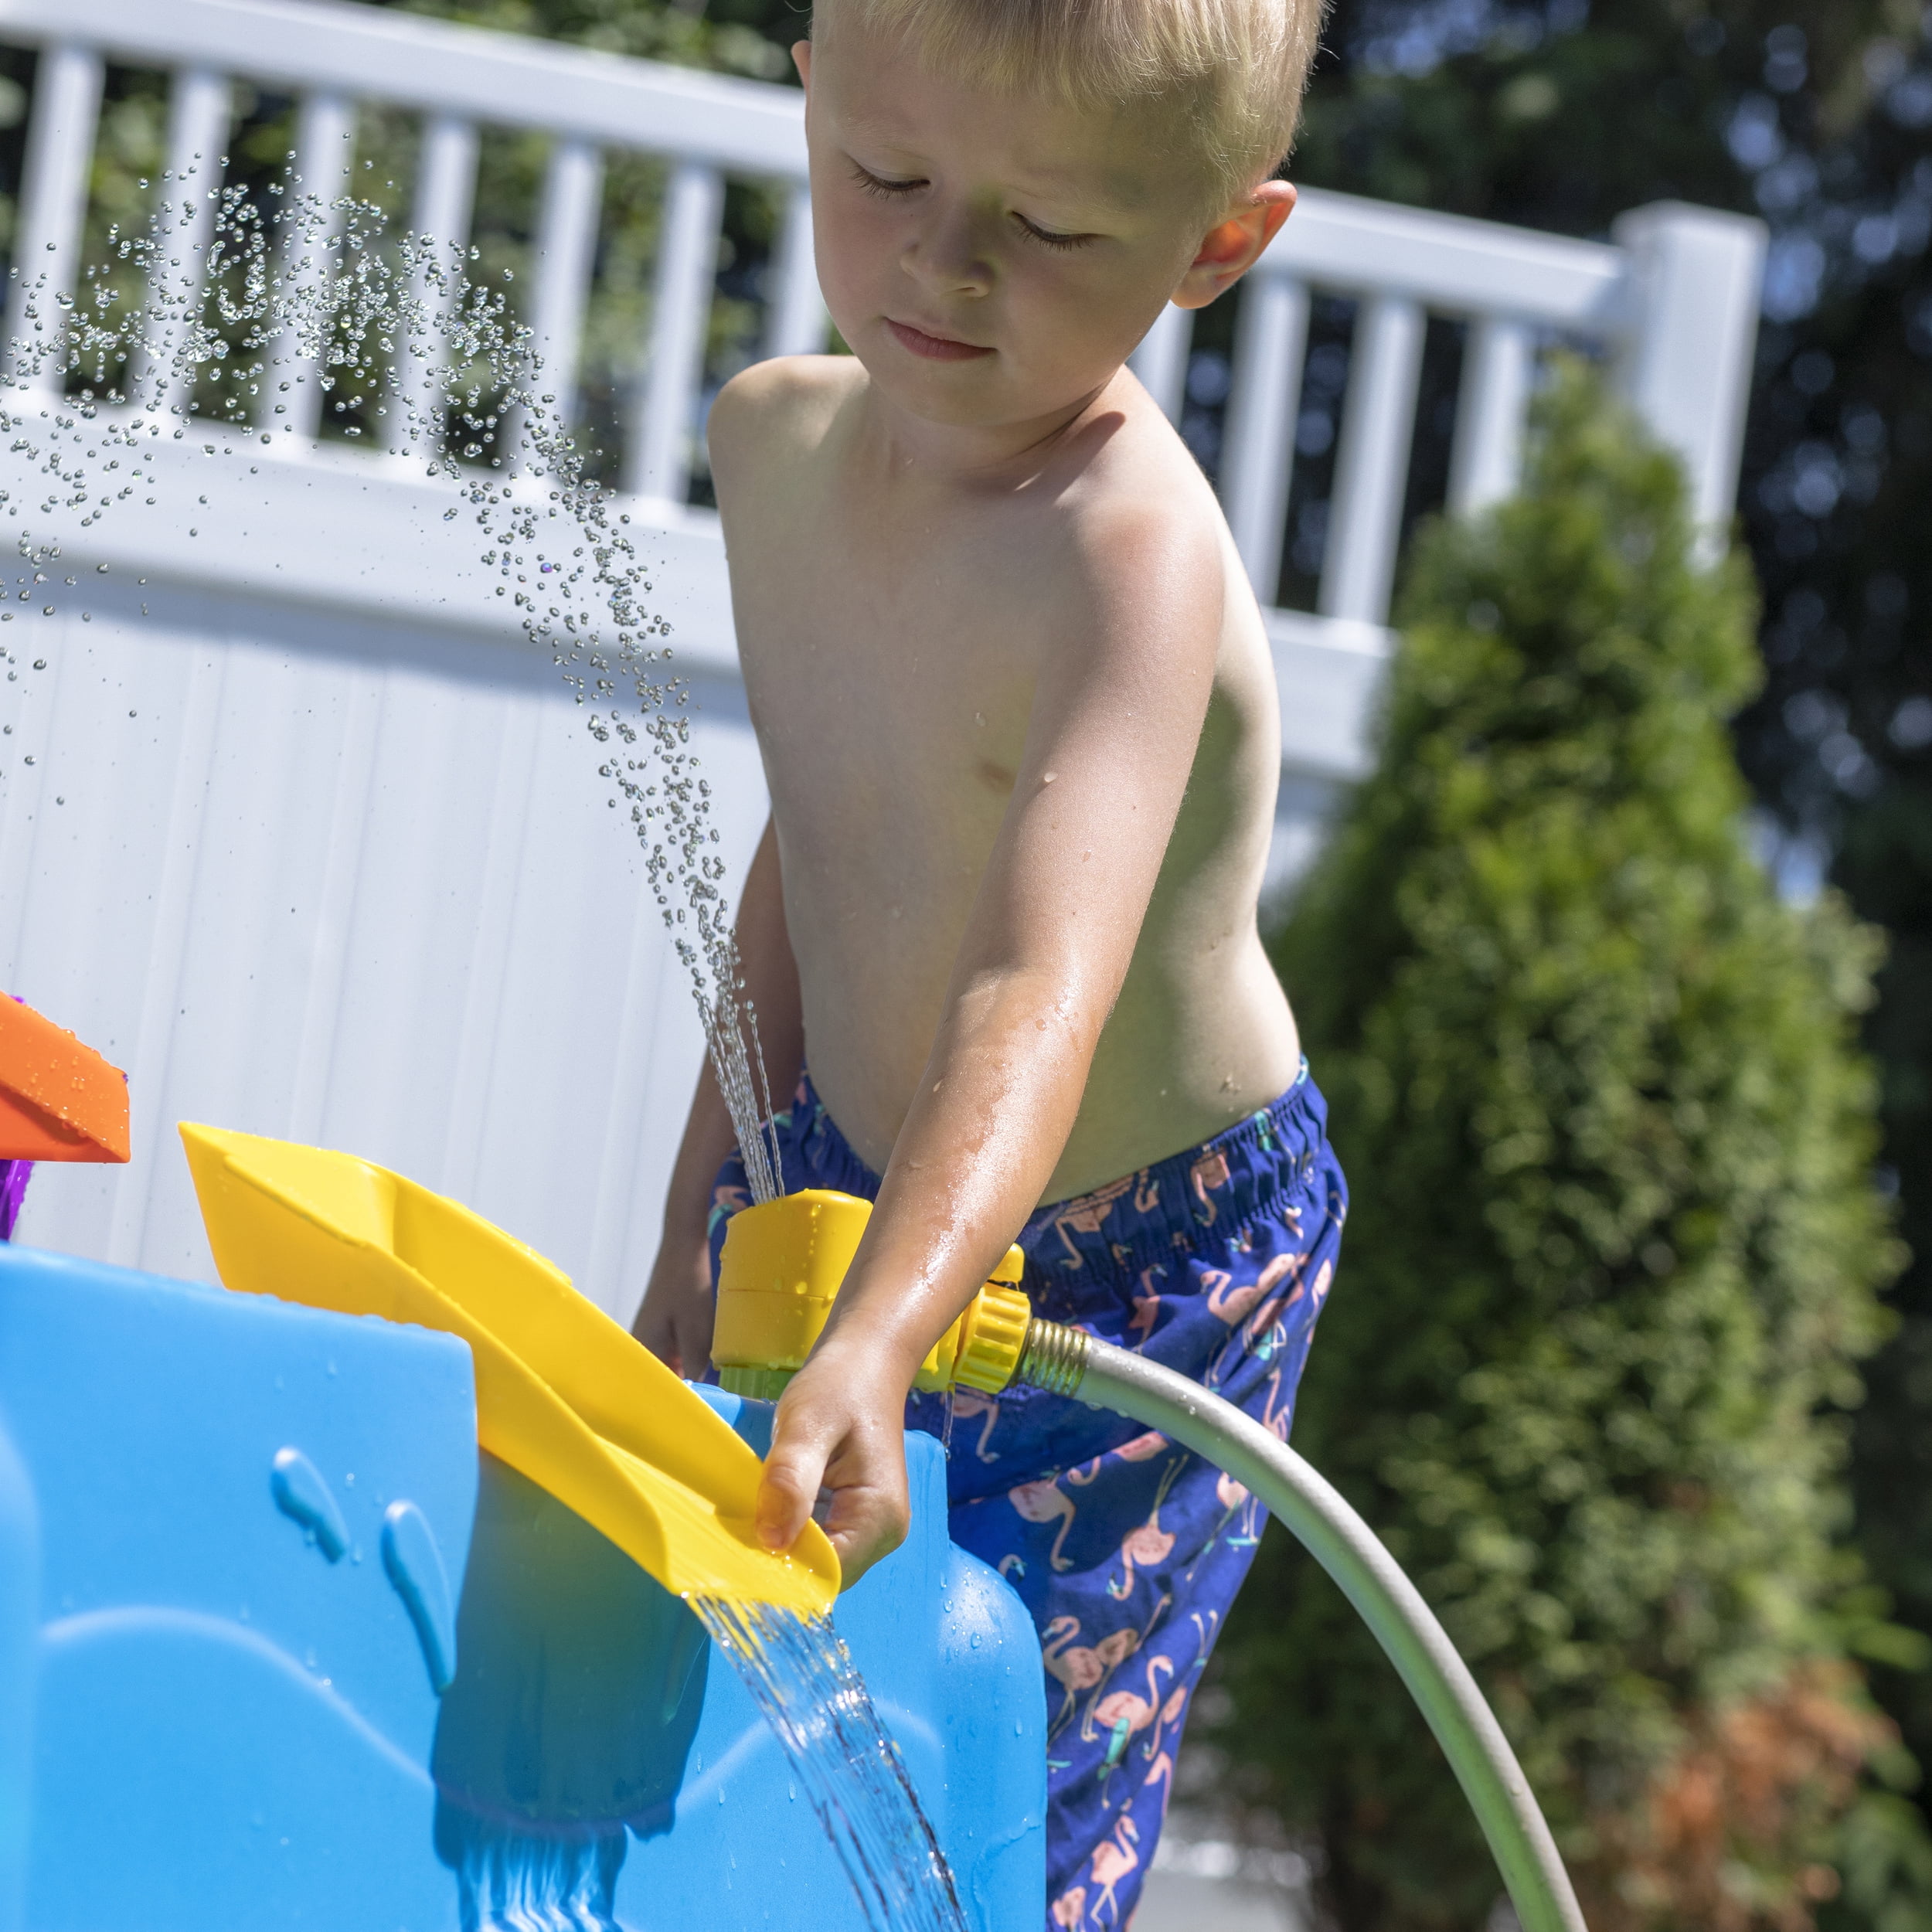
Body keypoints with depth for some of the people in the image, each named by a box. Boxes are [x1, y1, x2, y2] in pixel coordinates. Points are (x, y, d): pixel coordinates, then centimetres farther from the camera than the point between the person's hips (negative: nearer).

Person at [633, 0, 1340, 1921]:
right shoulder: (777, 437, -8)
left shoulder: (1132, 556, -33)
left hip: (1133, 1272, -7)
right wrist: (704, 1214, 11)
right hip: (854, 1191, 7)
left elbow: (1043, 997, -46)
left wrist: (869, 1347, -61)